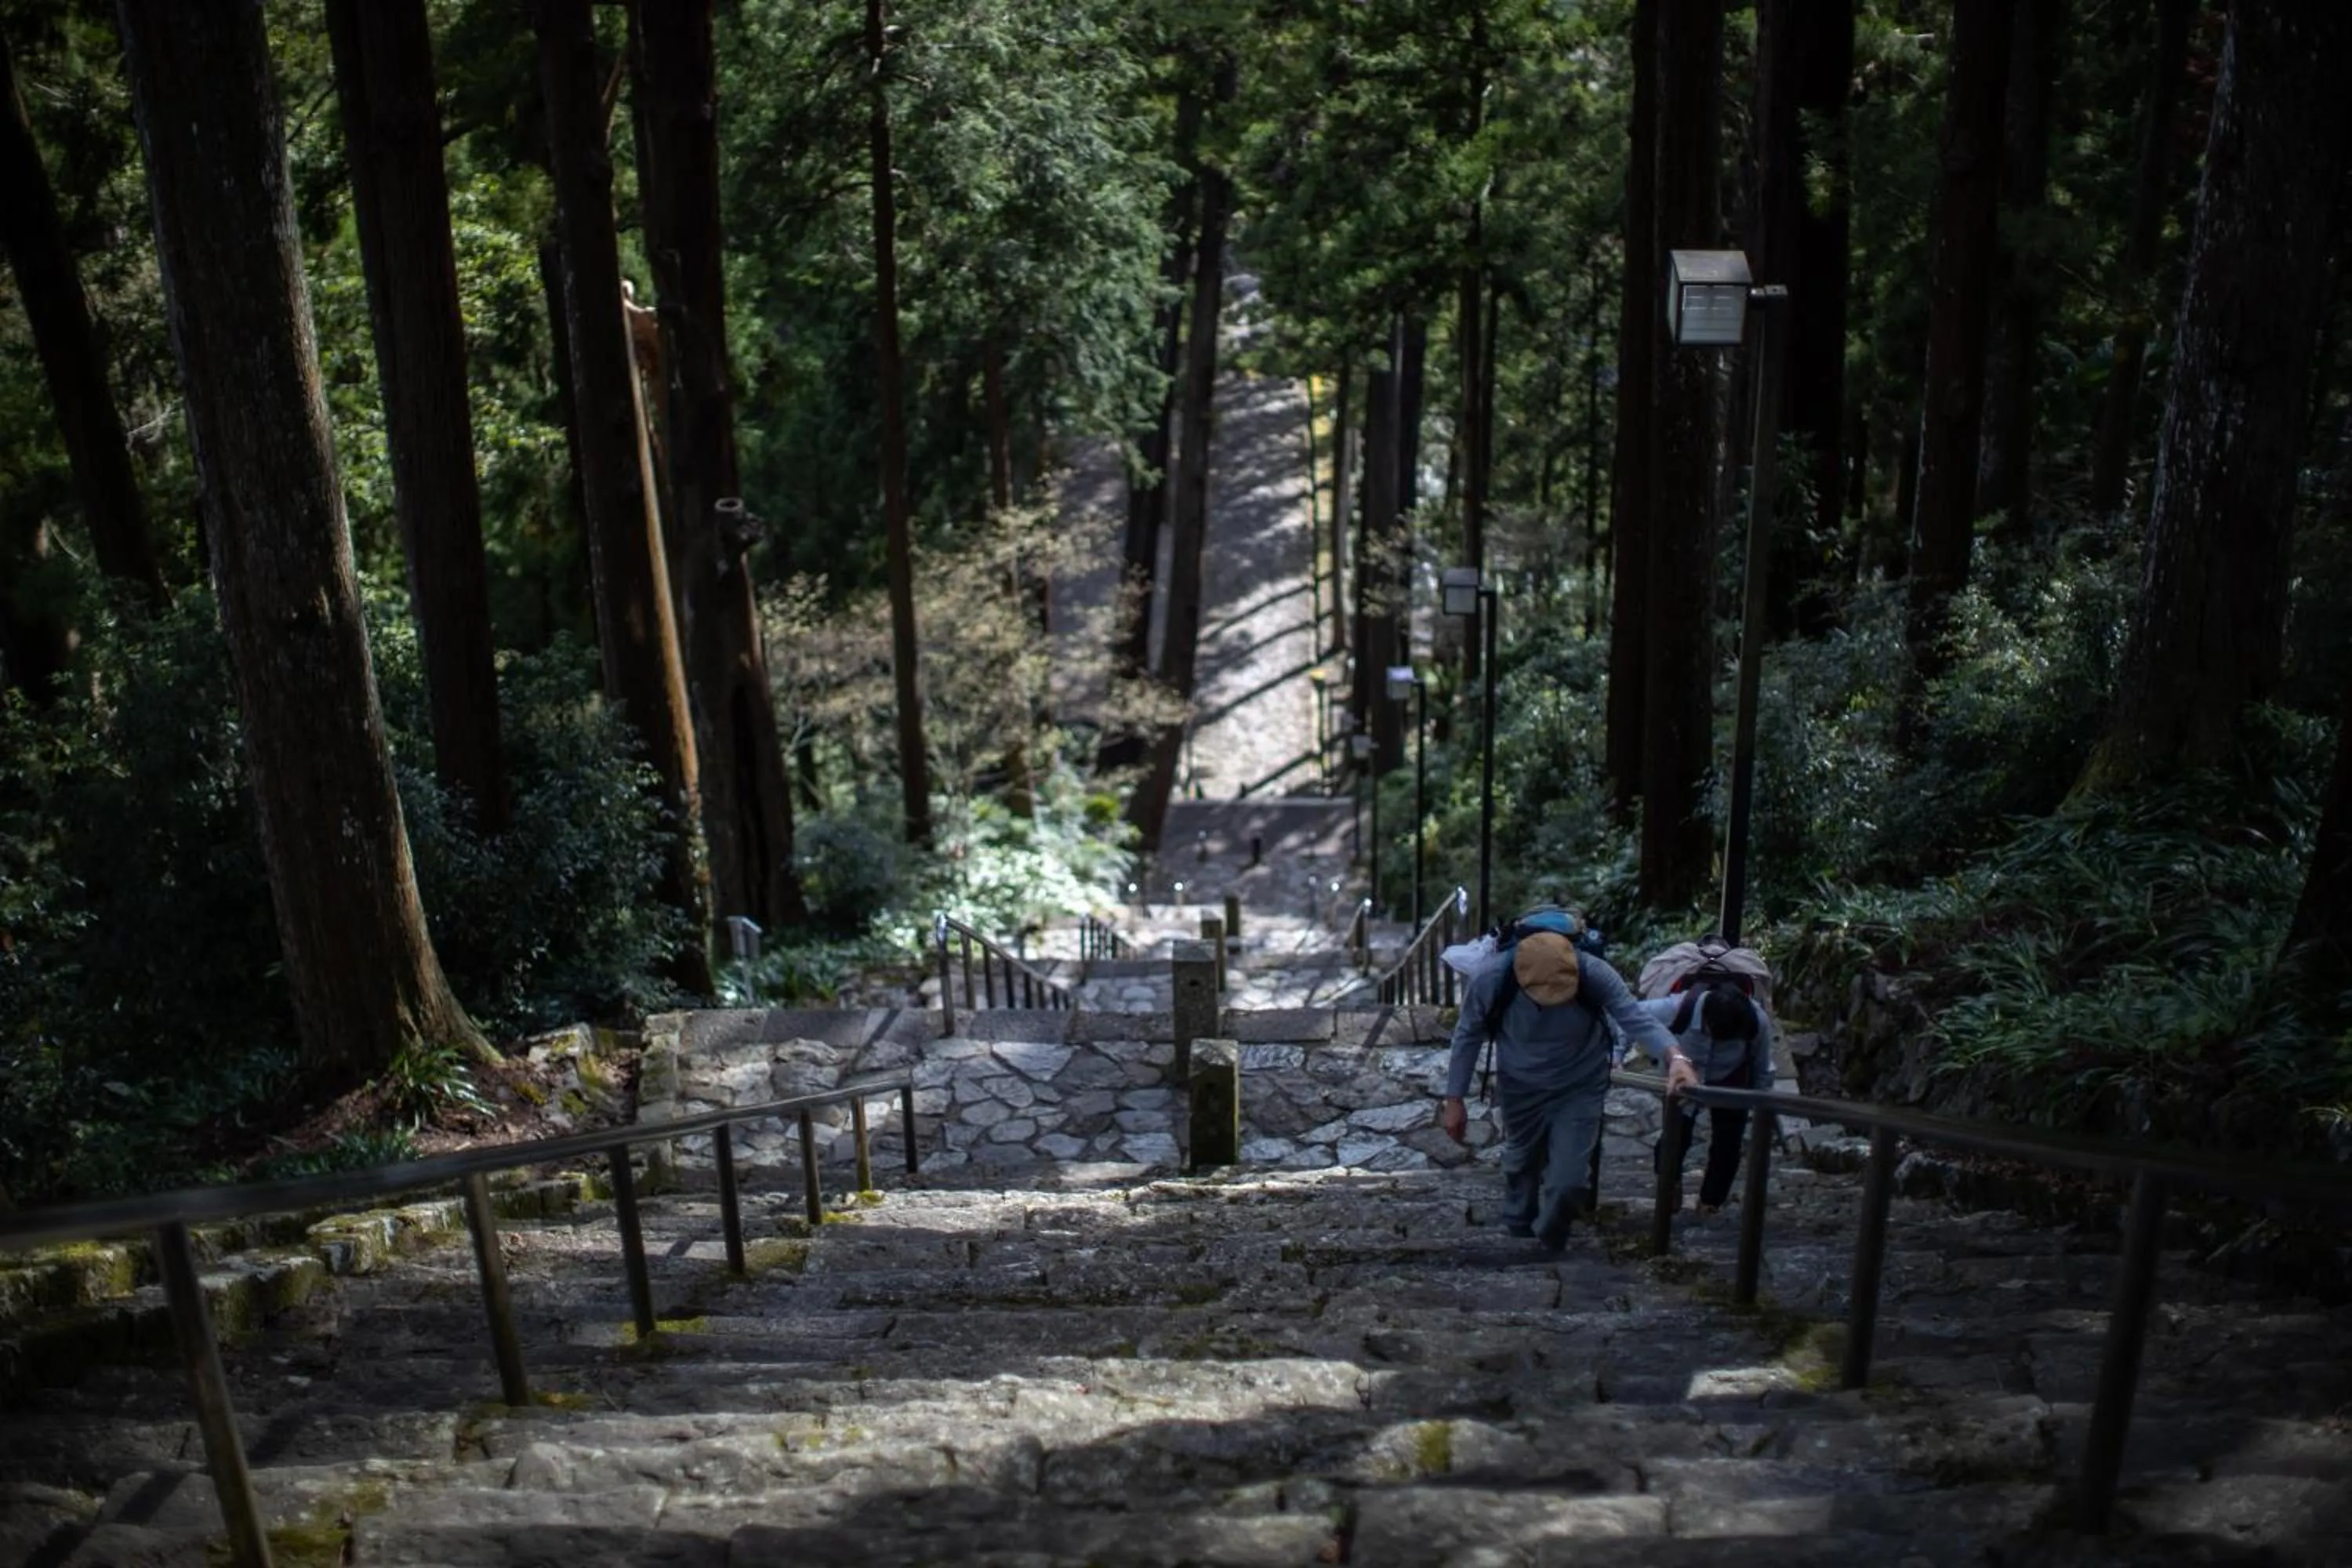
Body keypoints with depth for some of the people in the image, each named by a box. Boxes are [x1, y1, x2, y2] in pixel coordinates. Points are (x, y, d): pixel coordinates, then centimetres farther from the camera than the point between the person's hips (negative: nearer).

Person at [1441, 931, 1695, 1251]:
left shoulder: (1594, 974, -32)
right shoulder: (1491, 978, -31)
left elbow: (1637, 1020, -37)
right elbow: (1468, 1036, -15)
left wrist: (1676, 1058, -57)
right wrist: (1454, 1100, -9)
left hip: (1580, 1089, -1)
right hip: (1520, 1088, 1)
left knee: (1569, 1179, -4)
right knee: (1520, 1165, 22)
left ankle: (1550, 1239, 30)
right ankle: (1518, 1231, 54)